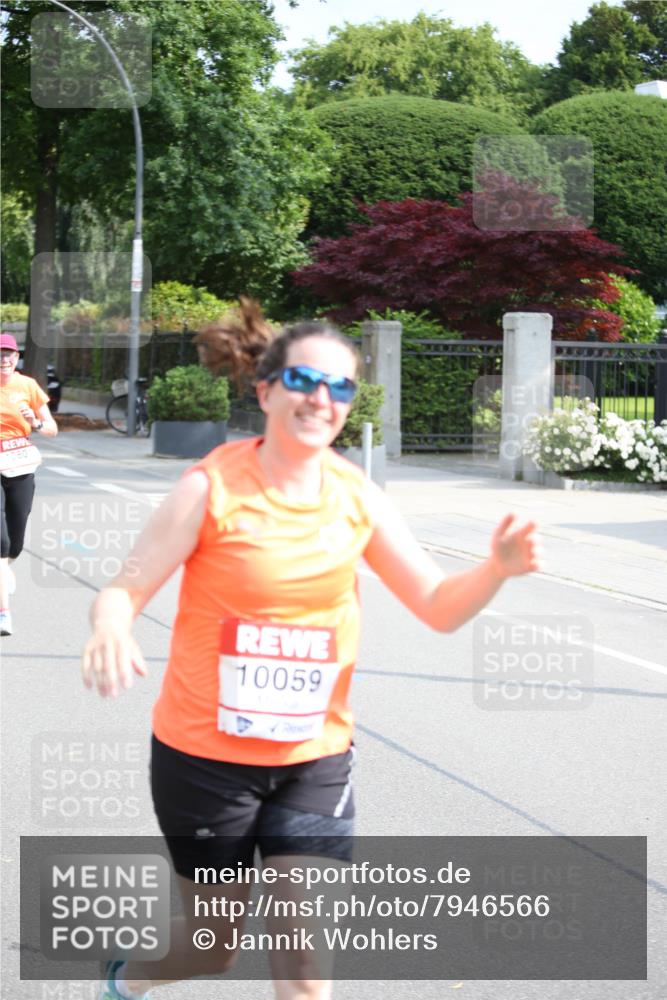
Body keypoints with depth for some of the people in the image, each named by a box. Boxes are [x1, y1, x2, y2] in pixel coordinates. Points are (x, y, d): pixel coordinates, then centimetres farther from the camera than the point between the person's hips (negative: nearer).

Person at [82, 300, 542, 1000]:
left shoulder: (356, 496, -2)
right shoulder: (212, 488, -14)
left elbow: (439, 607, 1)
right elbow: (125, 589, -13)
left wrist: (497, 569, -21)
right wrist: (110, 628, -37)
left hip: (313, 759, 3)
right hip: (205, 754, -3)